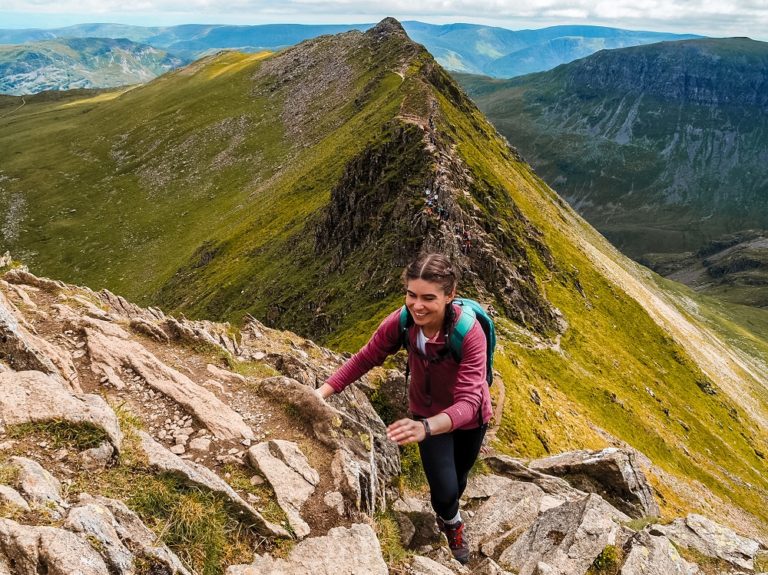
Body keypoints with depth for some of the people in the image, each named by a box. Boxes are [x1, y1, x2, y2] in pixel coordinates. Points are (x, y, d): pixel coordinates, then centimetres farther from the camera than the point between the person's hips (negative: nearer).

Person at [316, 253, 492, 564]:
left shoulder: (469, 333, -39)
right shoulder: (401, 322, -29)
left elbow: (468, 402, -45)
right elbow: (365, 358, -16)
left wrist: (426, 428, -64)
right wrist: (322, 392, -26)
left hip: (468, 417, -1)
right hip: (428, 412, 1)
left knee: (457, 481, 24)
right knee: (444, 491, -7)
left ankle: (444, 516, 63)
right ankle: (452, 521, 35)